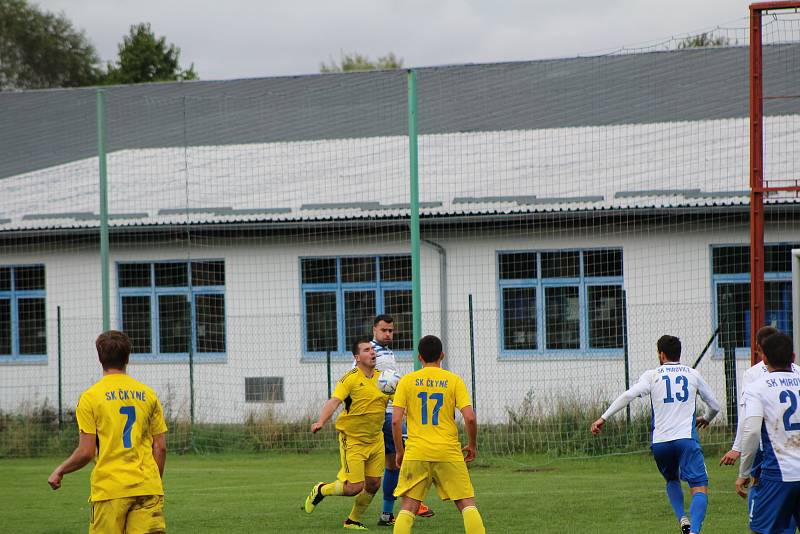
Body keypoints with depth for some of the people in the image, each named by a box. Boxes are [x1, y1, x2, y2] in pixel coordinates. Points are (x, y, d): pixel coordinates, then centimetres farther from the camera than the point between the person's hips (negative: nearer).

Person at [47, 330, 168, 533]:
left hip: (110, 489, -3)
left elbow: (86, 452, -5)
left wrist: (60, 471, 12)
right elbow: (160, 448, 8)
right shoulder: (148, 394, 8)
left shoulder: (90, 397, -2)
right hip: (147, 489, 3)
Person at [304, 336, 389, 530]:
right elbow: (334, 401, -26)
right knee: (354, 487, -9)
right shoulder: (350, 379, -15)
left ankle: (353, 520, 27)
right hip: (353, 440, -6)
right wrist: (321, 422, -42)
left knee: (373, 484, 5)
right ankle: (321, 490, 19)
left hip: (375, 439, 6)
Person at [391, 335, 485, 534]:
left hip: (416, 452, 0)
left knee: (408, 507, 4)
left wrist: (399, 451, 9)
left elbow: (396, 420, -3)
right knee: (467, 503, 6)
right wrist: (472, 445, 9)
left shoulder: (407, 381, 4)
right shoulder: (454, 380, 2)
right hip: (449, 453, 0)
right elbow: (470, 417, -6)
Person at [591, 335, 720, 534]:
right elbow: (714, 406, 21)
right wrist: (705, 419, 44)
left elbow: (628, 395, -8)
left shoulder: (653, 375, 7)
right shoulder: (693, 374, 12)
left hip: (660, 441, 1)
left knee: (672, 481, 27)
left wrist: (603, 418, -6)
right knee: (700, 488, -7)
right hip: (686, 439, -1)